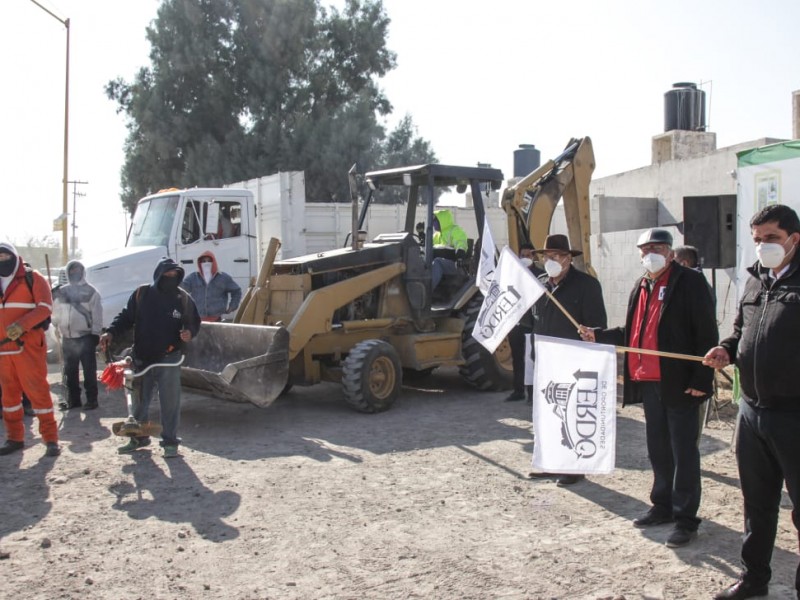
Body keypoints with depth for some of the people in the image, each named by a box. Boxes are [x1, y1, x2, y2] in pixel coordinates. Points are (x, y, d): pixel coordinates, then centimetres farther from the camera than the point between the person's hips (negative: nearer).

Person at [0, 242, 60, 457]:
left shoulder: (32, 279, -1)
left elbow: (45, 307, -11)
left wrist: (22, 325, -24)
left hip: (28, 345, -5)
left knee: (37, 389, -6)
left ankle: (51, 438, -1)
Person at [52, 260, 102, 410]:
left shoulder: (90, 291, -1)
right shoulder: (61, 291, 12)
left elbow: (97, 314, -5)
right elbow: (55, 311, 18)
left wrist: (95, 333, -10)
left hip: (85, 337, -5)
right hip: (67, 338, 5)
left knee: (89, 370, -3)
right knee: (70, 371, 9)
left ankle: (91, 399, 0)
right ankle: (73, 399, 17)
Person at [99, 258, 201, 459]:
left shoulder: (183, 298, -2)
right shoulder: (141, 294, -1)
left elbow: (194, 321, 7)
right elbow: (126, 317, 5)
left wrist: (189, 332, -16)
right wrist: (111, 332, -10)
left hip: (169, 359, -2)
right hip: (142, 358, 2)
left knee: (170, 402, -1)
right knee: (139, 400, 15)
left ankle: (170, 442, 11)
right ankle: (139, 438, 33)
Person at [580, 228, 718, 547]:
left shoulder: (689, 282, -8)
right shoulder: (641, 287, 14)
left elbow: (707, 335, -12)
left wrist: (701, 379, -17)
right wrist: (598, 335, 8)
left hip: (679, 384, -7)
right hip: (648, 382, 7)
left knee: (683, 452, 1)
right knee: (658, 449, 17)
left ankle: (686, 518, 10)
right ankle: (663, 506, 31)